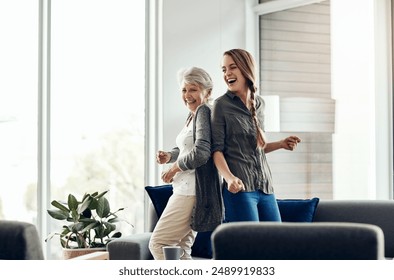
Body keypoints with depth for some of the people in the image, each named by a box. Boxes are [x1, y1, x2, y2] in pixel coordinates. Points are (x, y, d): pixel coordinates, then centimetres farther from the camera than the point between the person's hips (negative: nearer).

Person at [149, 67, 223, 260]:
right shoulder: (192, 115, 16)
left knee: (158, 243, -8)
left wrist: (176, 167, -9)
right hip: (186, 189, 10)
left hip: (192, 191, -10)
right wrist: (169, 156, 8)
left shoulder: (204, 112, -13)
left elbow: (201, 153, -24)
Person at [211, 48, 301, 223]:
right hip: (240, 188, -6)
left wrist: (281, 144, 8)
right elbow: (217, 149, -8)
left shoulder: (259, 103, 14)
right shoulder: (222, 104, -2)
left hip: (265, 187, 6)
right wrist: (229, 177, -23)